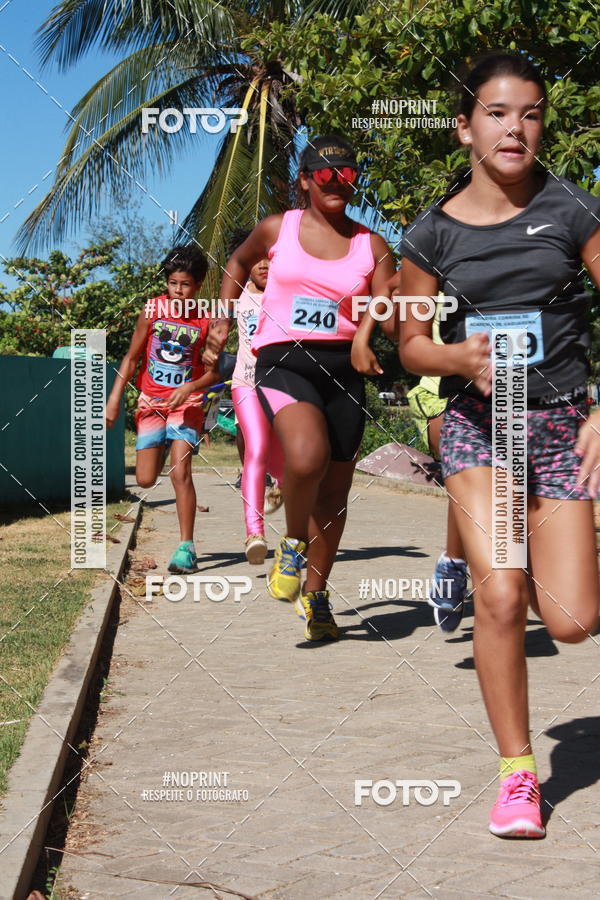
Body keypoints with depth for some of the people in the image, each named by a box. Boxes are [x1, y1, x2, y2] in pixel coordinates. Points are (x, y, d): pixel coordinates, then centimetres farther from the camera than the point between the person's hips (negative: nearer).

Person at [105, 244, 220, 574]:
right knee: (145, 480, 0)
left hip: (186, 403, -2)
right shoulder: (152, 309, -3)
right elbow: (131, 357, 4)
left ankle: (186, 547, -12)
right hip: (151, 401, 2)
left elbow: (213, 373, -2)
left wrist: (189, 388, -20)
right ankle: (162, 449, 40)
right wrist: (114, 398, -2)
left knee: (180, 472, -18)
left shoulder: (206, 320, -7)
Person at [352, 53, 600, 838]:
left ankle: (502, 555, 32)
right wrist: (460, 358, -15)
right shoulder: (434, 233, -1)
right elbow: (412, 342, 7)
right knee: (499, 600, -14)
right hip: (477, 424, 0)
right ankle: (517, 772, 5)